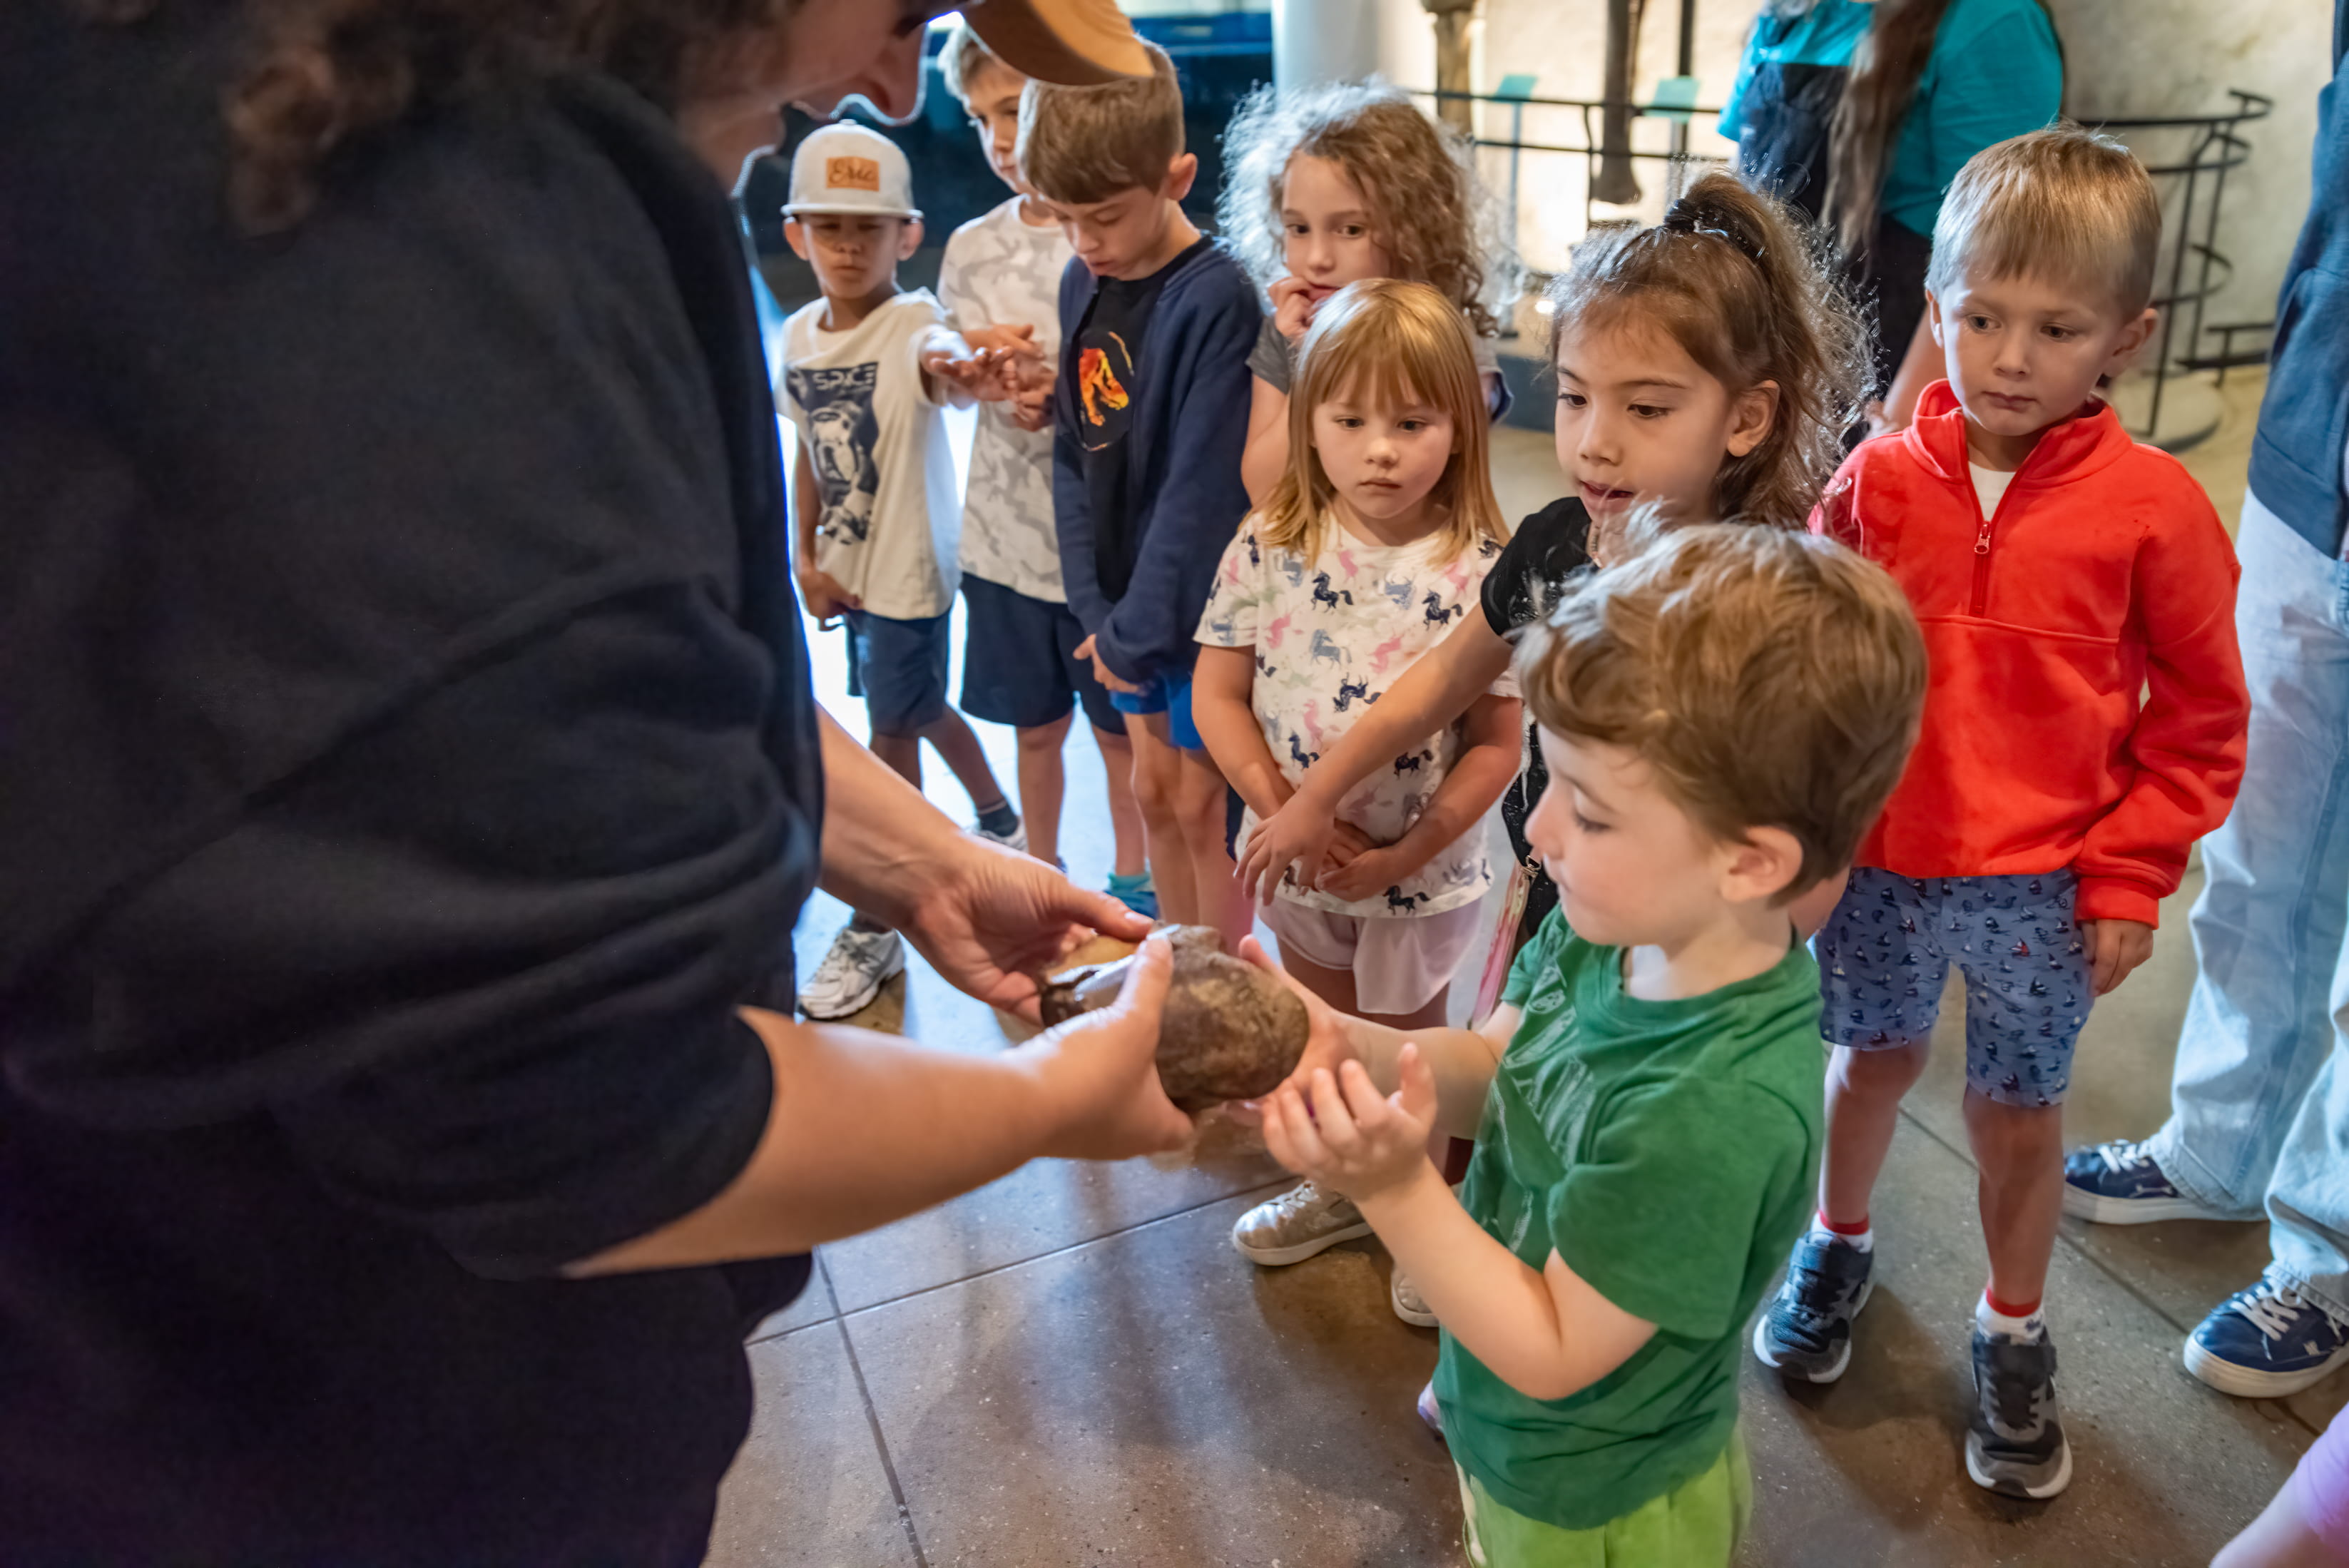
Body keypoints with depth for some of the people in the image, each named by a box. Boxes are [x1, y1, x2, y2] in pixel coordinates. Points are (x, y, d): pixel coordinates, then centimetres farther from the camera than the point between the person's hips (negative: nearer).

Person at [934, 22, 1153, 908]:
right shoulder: (972, 247, 5)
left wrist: (1069, 389, -22)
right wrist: (977, 358, -12)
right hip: (1005, 530, 4)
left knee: (1120, 728, 12)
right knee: (1035, 724, 16)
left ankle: (1131, 875, 32)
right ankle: (1041, 872, 36)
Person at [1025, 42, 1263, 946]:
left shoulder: (1215, 299, -20)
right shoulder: (1082, 285, 3)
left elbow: (1203, 485, -21)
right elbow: (1073, 456, 5)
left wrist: (1139, 627, -16)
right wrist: (1093, 605, -3)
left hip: (1202, 601, -6)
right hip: (1126, 597, 7)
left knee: (1200, 805, 6)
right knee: (1153, 793, 16)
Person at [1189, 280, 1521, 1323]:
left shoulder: (1482, 571, -18)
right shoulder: (1269, 549, -10)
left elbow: (1497, 741, -15)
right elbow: (1216, 694, -7)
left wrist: (1408, 852, -22)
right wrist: (1281, 806, -18)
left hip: (1423, 872, -3)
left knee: (1407, 1044, 17)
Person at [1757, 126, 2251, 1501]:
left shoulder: (2153, 506, -11)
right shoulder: (1882, 479, -7)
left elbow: (2198, 723, -3)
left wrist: (2131, 876, -5)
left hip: (2041, 884, -1)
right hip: (1876, 859, 2)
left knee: (2021, 1116, 14)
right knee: (1875, 1061, 21)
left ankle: (2015, 1334, 38)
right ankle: (1840, 1244, 47)